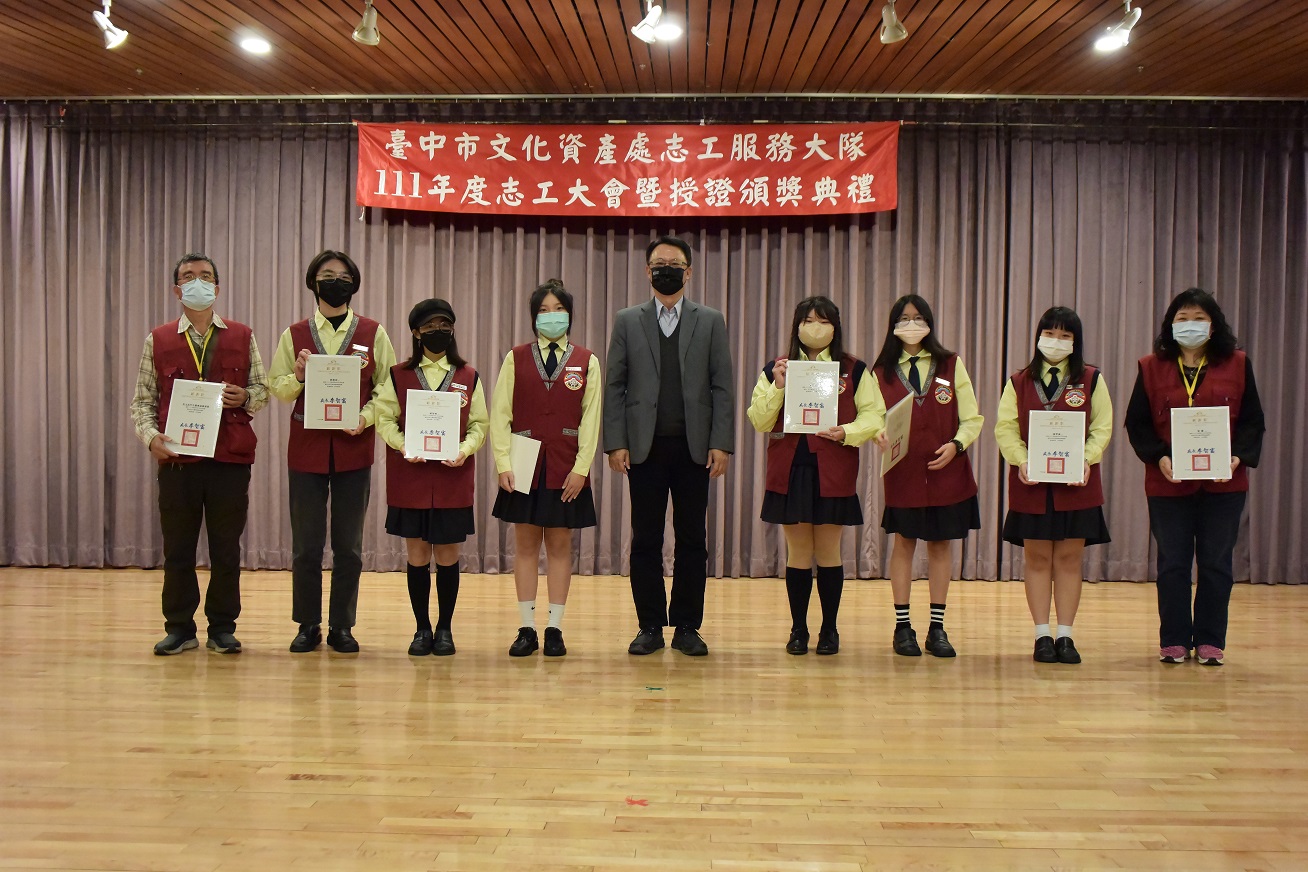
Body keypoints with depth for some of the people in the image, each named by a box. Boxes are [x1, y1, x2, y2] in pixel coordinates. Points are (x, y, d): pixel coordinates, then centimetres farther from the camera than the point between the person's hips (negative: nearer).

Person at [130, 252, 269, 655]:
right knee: (177, 548, 5)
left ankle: (222, 628, 15)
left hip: (230, 457, 0)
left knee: (226, 548, 4)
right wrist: (151, 435, -9)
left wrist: (245, 397, -10)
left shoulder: (242, 337, 9)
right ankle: (179, 628, 17)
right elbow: (143, 399, 8)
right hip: (176, 457, 0)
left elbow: (262, 390, 12)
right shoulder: (158, 340, 9)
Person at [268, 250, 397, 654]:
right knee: (305, 546, 5)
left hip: (353, 451, 0)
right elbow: (277, 388, 7)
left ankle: (342, 626, 15)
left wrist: (365, 417, -12)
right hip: (306, 451, 1)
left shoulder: (373, 333, 6)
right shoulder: (294, 334, 8)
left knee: (349, 547, 5)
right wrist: (298, 377, -13)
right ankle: (308, 625, 17)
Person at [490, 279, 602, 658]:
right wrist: (503, 463, -8)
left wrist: (581, 468, -8)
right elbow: (500, 413, 2)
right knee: (525, 545, 4)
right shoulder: (516, 358, 4)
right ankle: (526, 629, 11)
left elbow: (591, 418, 0)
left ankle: (555, 629, 12)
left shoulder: (587, 362, 4)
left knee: (560, 545, 4)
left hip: (566, 470, 0)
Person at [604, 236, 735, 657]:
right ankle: (650, 626, 13)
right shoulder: (628, 321, 9)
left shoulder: (711, 321, 8)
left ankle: (687, 627, 13)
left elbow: (722, 388, 4)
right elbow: (614, 386, 5)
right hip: (645, 447, 0)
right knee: (645, 540, 4)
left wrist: (721, 444, -5)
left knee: (692, 539, 4)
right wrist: (615, 442, -4)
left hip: (694, 447, 0)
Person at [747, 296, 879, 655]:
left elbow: (871, 416, 3)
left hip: (833, 472, -1)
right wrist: (777, 387, -11)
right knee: (798, 553, 5)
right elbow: (759, 421, 3)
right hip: (790, 470, 1)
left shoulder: (854, 370, 6)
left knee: (828, 552, 4)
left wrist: (847, 431, -15)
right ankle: (798, 630, 15)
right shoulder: (777, 369, 8)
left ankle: (829, 630, 16)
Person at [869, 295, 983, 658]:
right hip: (903, 472, 0)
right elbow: (876, 418, -2)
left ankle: (937, 628, 15)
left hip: (946, 470, 1)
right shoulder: (882, 372, 5)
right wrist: (880, 435, -24)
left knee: (940, 545, 7)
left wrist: (956, 444, -14)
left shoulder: (952, 365, 5)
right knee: (904, 544, 5)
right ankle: (902, 626, 14)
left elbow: (972, 418, 3)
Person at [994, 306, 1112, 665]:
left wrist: (1087, 460, -16)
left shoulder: (1091, 380, 5)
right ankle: (1042, 635, 11)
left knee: (1069, 559, 3)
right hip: (1031, 484, 1)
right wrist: (1021, 460, -16)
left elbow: (1102, 428, 1)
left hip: (1077, 484, 0)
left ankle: (1065, 635, 11)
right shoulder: (1019, 382, 7)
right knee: (1037, 558, 4)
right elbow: (1005, 427, 0)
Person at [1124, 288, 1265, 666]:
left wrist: (1238, 457, -13)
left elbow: (1252, 421, 4)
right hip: (1168, 483, 0)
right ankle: (1174, 641, 15)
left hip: (1224, 483, 0)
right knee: (1172, 564, 5)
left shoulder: (1237, 364, 5)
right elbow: (1137, 423, 1)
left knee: (1216, 564, 4)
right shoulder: (1152, 367, 4)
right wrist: (1159, 458, -15)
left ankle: (1210, 641, 15)